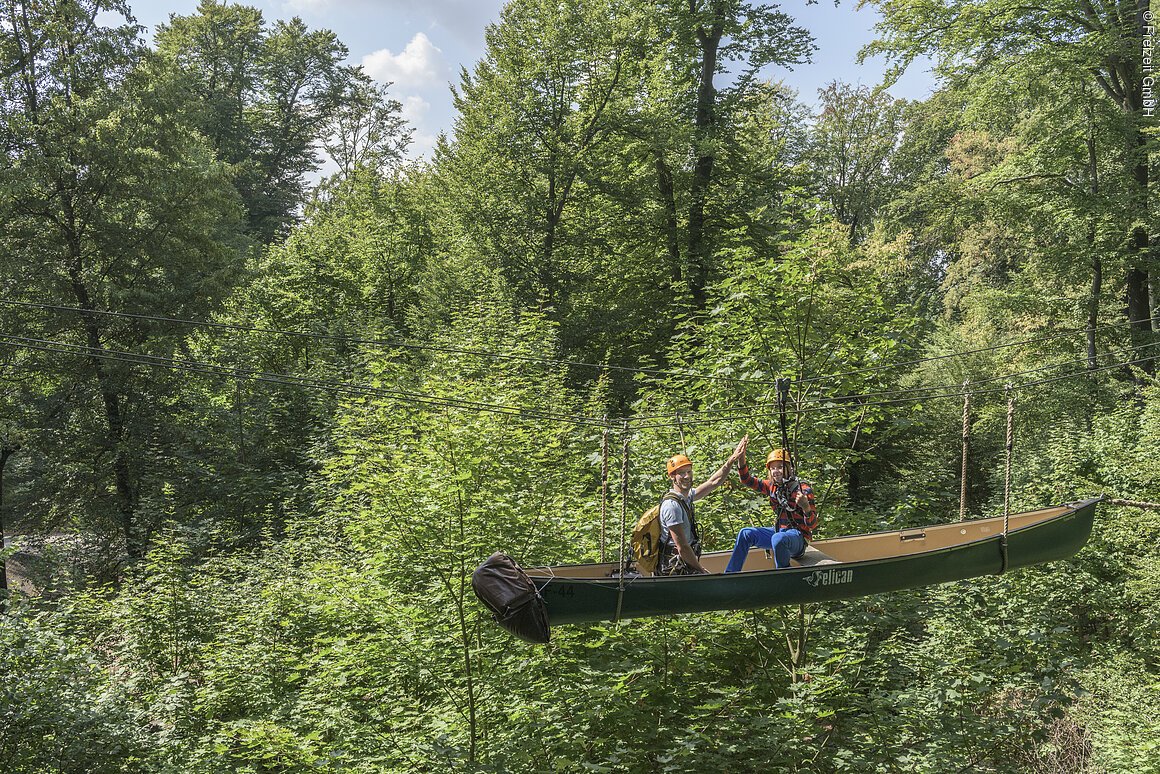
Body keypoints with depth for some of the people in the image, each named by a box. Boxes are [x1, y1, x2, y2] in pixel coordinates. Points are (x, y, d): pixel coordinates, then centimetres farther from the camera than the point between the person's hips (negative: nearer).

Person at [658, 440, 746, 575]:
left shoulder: (687, 496, 10)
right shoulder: (672, 505, -18)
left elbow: (713, 482, 22)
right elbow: (682, 548, -19)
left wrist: (732, 459, 17)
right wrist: (701, 570, -11)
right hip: (675, 570, -10)